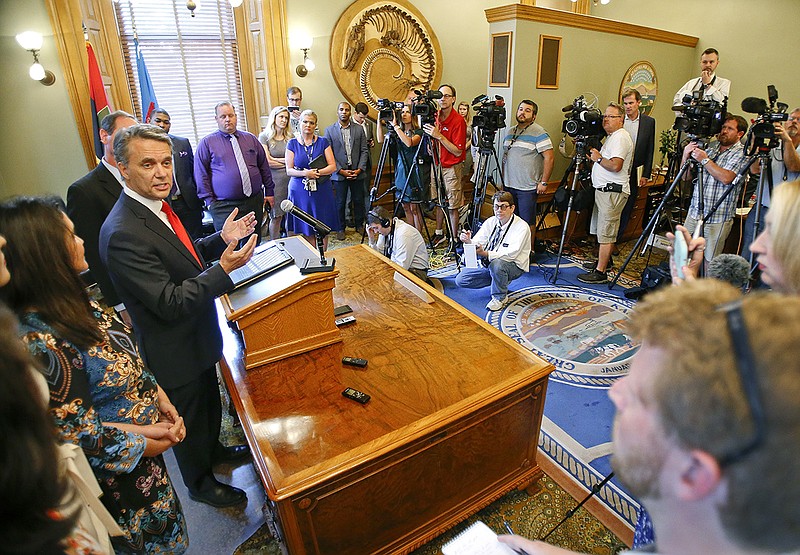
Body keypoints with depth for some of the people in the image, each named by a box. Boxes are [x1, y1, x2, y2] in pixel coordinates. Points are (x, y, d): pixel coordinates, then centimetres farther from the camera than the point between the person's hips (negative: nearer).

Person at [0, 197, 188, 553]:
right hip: (117, 473, -7)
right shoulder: (41, 342, -33)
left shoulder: (72, 303, -6)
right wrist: (150, 442, -14)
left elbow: (127, 359, 4)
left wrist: (160, 397, -7)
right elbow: (80, 434, -26)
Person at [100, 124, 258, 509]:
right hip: (174, 351, -8)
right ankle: (200, 482, 43)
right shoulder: (123, 233, -31)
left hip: (197, 336, 8)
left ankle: (213, 450, 57)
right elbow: (170, 302, -30)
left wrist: (222, 239, -4)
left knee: (210, 402, 29)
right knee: (190, 419, 17)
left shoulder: (156, 207, -2)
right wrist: (224, 269, -34)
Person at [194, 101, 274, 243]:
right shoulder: (207, 143, 2)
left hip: (255, 202, 3)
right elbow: (201, 175, 0)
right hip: (224, 207, -3)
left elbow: (264, 167, 15)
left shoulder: (251, 139, 12)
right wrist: (210, 201, -5)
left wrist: (269, 192, 11)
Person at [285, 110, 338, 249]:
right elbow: (289, 171, 0)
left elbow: (332, 166, 0)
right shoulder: (292, 143, 5)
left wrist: (317, 172, -17)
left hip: (322, 190, 0)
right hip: (300, 191, 0)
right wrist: (304, 173, -18)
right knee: (306, 229, 3)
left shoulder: (323, 142, 6)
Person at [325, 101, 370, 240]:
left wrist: (360, 169, -7)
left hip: (357, 172, 2)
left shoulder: (359, 129, 7)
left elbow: (364, 151, 5)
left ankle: (360, 225, 26)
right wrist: (341, 170, -11)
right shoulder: (329, 130, 1)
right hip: (339, 173, -2)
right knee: (340, 202, 5)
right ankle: (340, 228, 18)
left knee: (359, 201, 9)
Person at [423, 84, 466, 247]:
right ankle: (439, 234, 29)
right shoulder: (434, 116, 3)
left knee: (452, 206, -2)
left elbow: (458, 151, -19)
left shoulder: (458, 121, -16)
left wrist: (439, 136, -26)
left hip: (451, 168, -6)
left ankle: (454, 240, 8)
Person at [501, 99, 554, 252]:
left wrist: (544, 182, -15)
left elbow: (549, 158, -13)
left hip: (528, 188, -7)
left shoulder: (538, 133, -9)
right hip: (509, 185, 7)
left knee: (528, 222, 0)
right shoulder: (509, 131, 14)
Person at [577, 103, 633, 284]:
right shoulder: (611, 137, 20)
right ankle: (604, 261, 30)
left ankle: (600, 272, -7)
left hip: (612, 191, -11)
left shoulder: (620, 137, -13)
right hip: (604, 189, 11)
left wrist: (598, 159, -10)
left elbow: (616, 165, -25)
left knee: (606, 233, -10)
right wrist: (594, 154, 11)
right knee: (603, 230, 17)